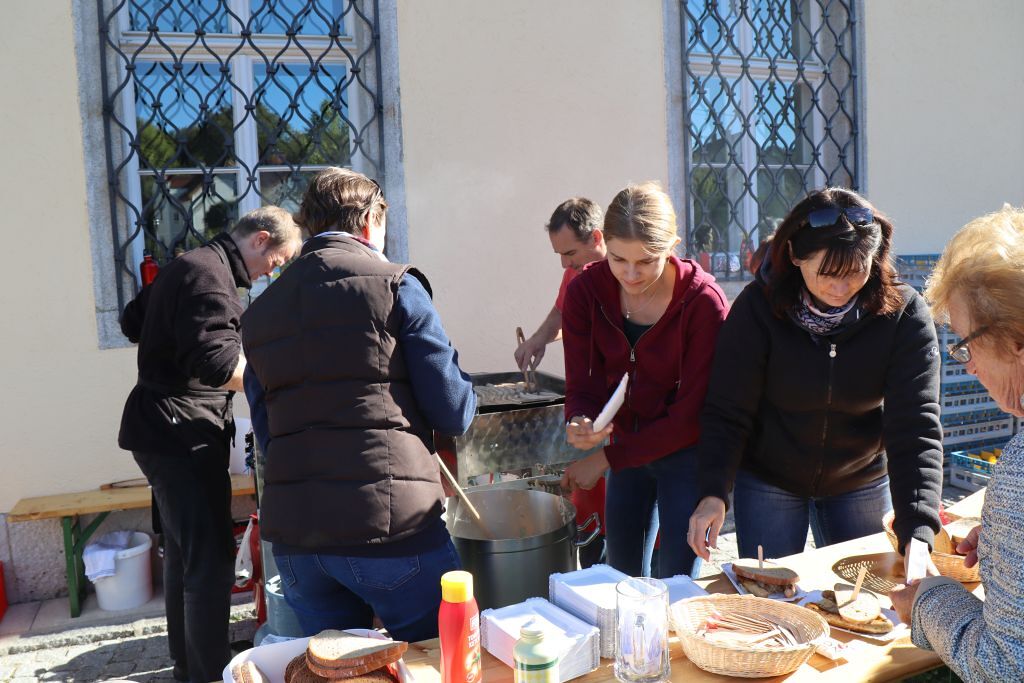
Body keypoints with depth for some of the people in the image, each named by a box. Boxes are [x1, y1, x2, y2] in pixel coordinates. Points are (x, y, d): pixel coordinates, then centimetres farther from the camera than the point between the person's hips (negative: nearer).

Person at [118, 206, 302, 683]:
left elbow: (132, 322, 25)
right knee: (211, 559, -6)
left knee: (185, 552, 18)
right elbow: (218, 364, -28)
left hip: (166, 432, 11)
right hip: (183, 434, -11)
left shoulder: (189, 266, 16)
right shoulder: (209, 274, -17)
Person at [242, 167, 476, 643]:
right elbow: (454, 414, -6)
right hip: (388, 524, -5)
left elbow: (266, 431, 15)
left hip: (292, 532, 6)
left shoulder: (259, 312, 12)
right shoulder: (394, 285, -4)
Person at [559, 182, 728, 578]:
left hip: (686, 453, -4)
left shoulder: (704, 302, -23)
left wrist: (607, 458, -18)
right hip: (626, 447, 4)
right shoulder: (586, 291, -12)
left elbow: (693, 414, -20)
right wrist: (580, 423, -32)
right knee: (623, 576, 18)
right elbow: (581, 384, -8)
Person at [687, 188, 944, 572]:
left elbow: (915, 427, -22)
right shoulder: (758, 307, -20)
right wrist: (714, 493, -31)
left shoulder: (904, 314, -18)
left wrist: (917, 532, -33)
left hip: (862, 483, 2)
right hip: (767, 482, -1)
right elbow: (727, 413, -17)